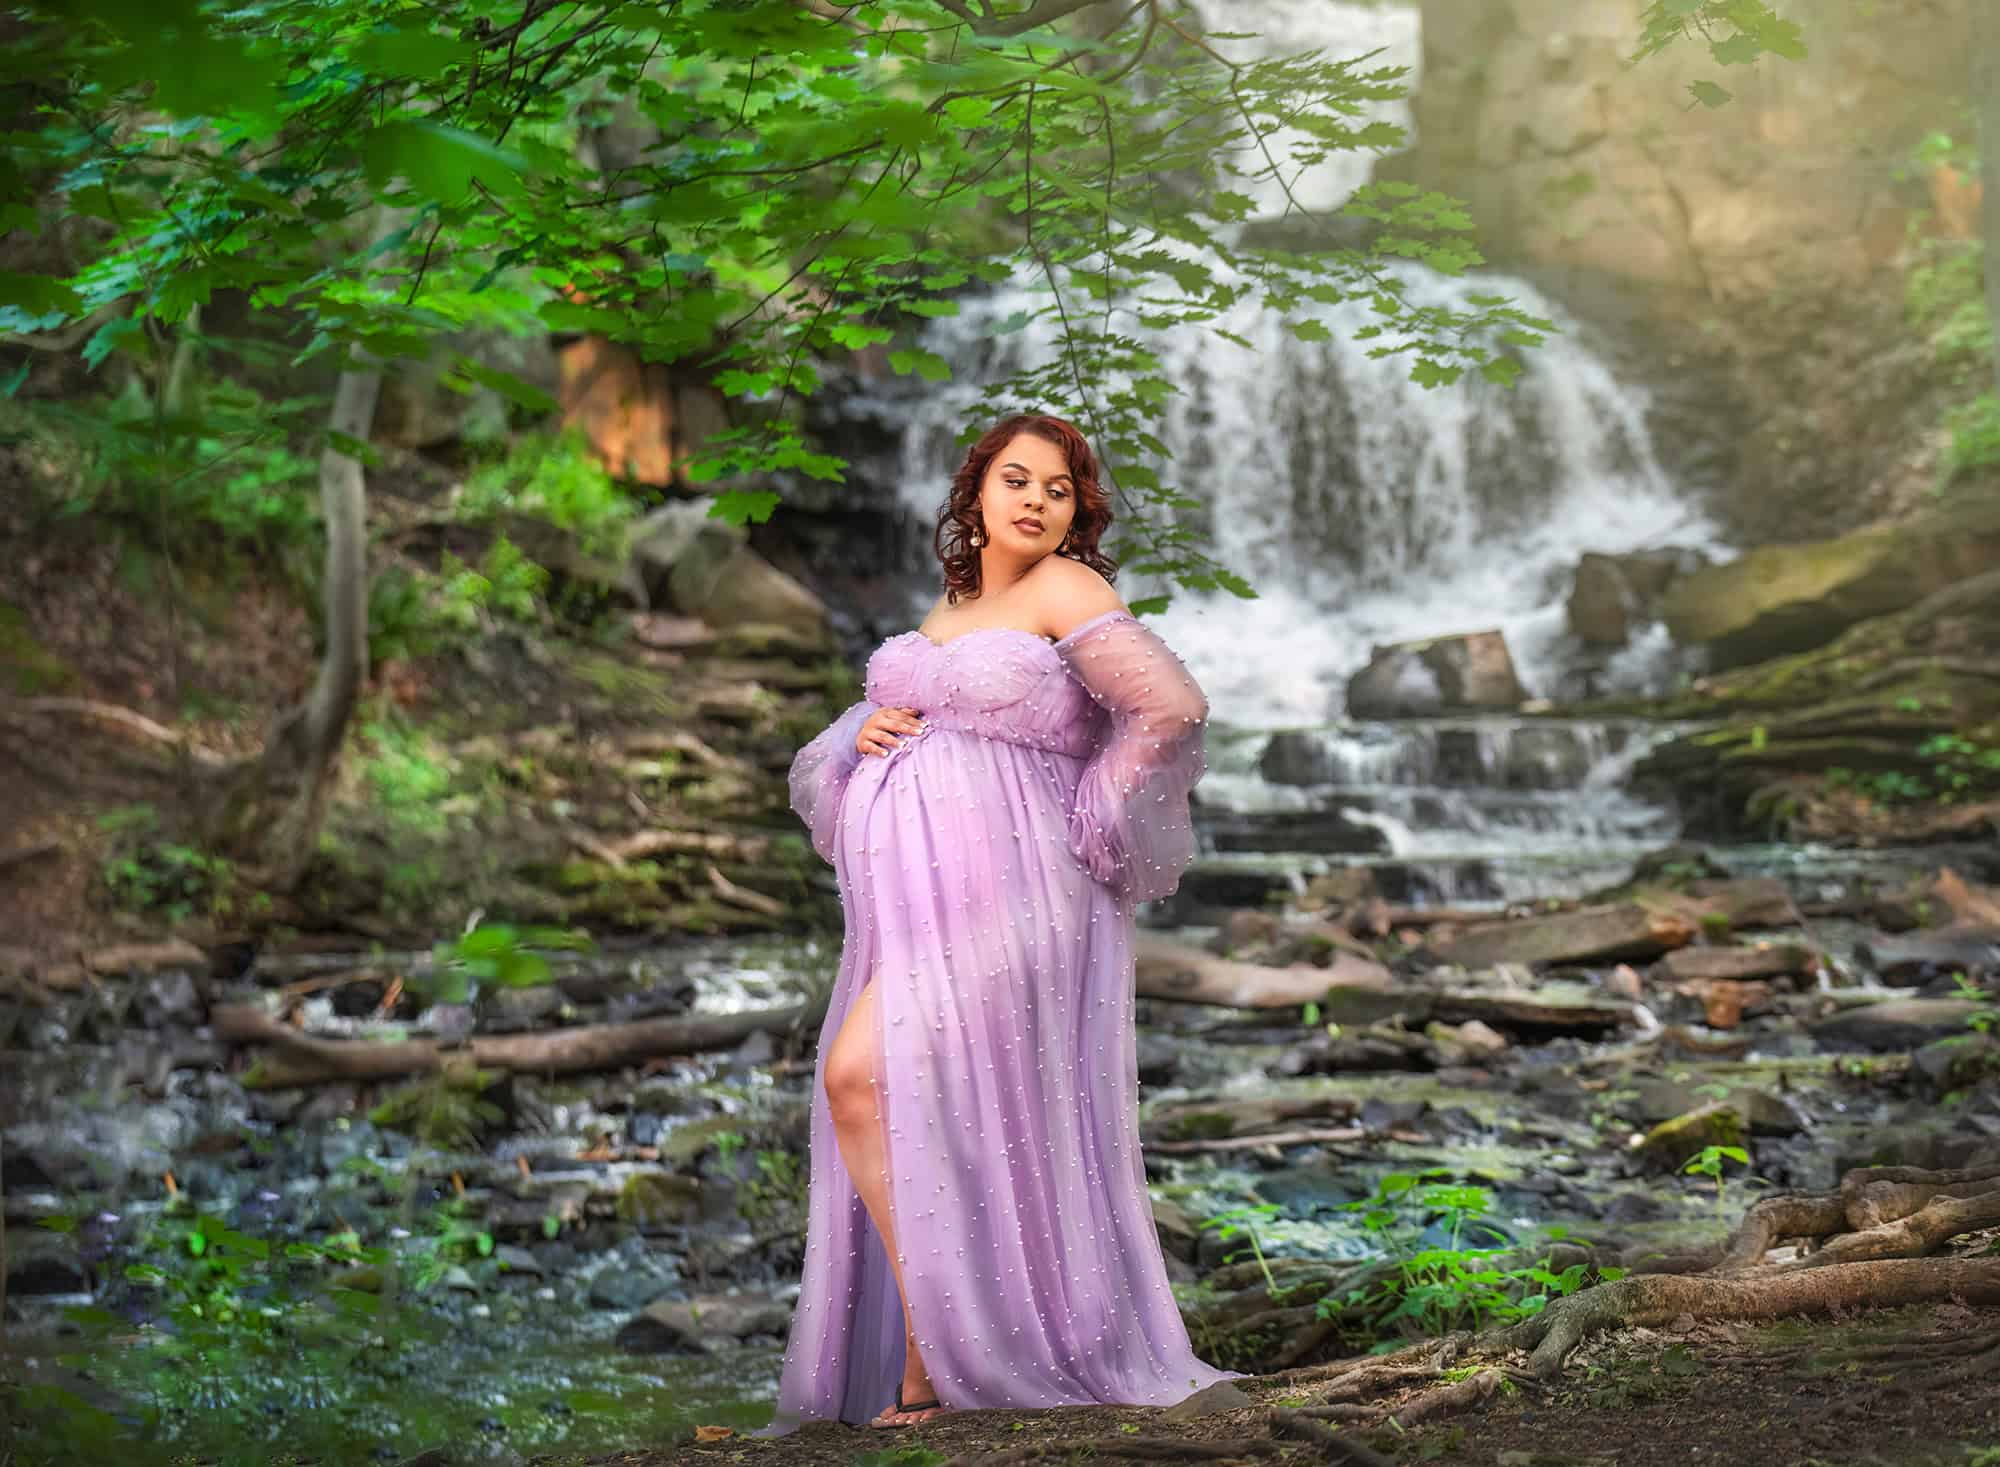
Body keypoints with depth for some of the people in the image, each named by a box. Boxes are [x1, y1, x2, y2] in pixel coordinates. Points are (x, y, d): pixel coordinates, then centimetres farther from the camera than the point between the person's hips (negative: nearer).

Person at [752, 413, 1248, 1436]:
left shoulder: (1063, 591, -2)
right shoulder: (950, 606, 21)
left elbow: (1173, 706, -13)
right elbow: (895, 717, 29)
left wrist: (1087, 822, -7)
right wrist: (864, 732, 5)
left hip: (999, 893, -8)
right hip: (915, 896, 8)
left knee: (861, 1076, -21)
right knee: (926, 1129, 5)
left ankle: (935, 1361, -15)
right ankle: (928, 1366, 11)